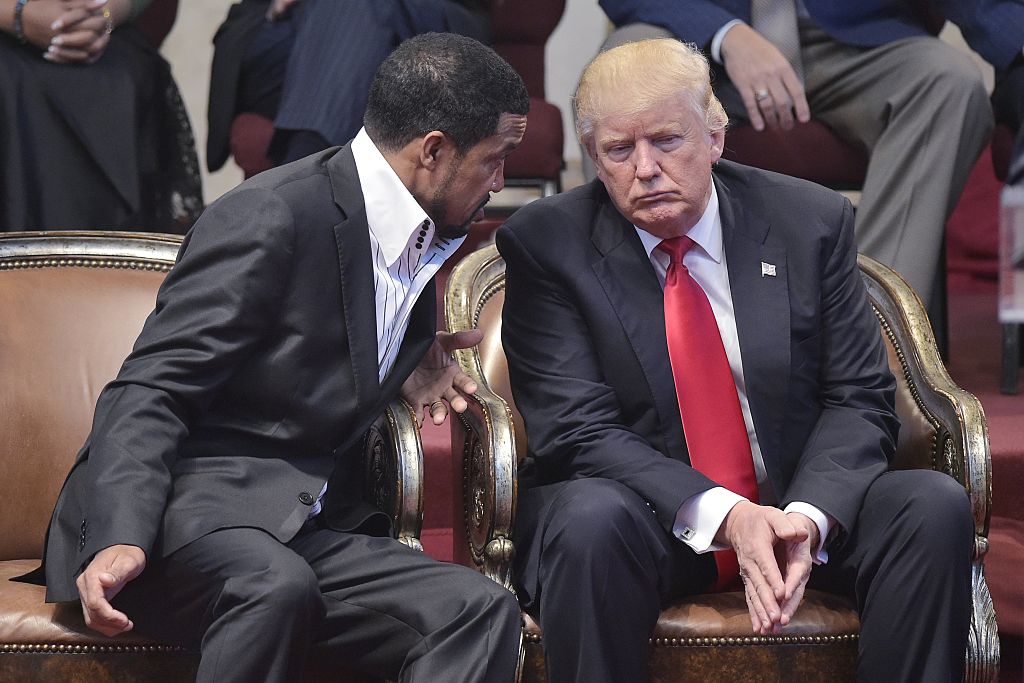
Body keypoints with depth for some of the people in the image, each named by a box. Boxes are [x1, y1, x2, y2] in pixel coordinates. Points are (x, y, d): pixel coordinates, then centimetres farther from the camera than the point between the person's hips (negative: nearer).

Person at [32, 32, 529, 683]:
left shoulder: (422, 237, 15)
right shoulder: (271, 214, -11)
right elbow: (149, 393, -17)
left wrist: (403, 367, 13)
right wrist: (121, 540, -32)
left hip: (310, 531, 7)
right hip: (187, 508, -7)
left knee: (484, 610, -20)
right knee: (276, 583, -40)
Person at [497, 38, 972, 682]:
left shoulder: (812, 222, 1)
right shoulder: (544, 243, -6)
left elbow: (860, 401, -1)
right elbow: (579, 430, -13)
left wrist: (808, 516, -22)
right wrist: (725, 517, -27)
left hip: (801, 511, 3)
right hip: (644, 514, -2)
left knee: (936, 504, -23)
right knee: (592, 520, -36)